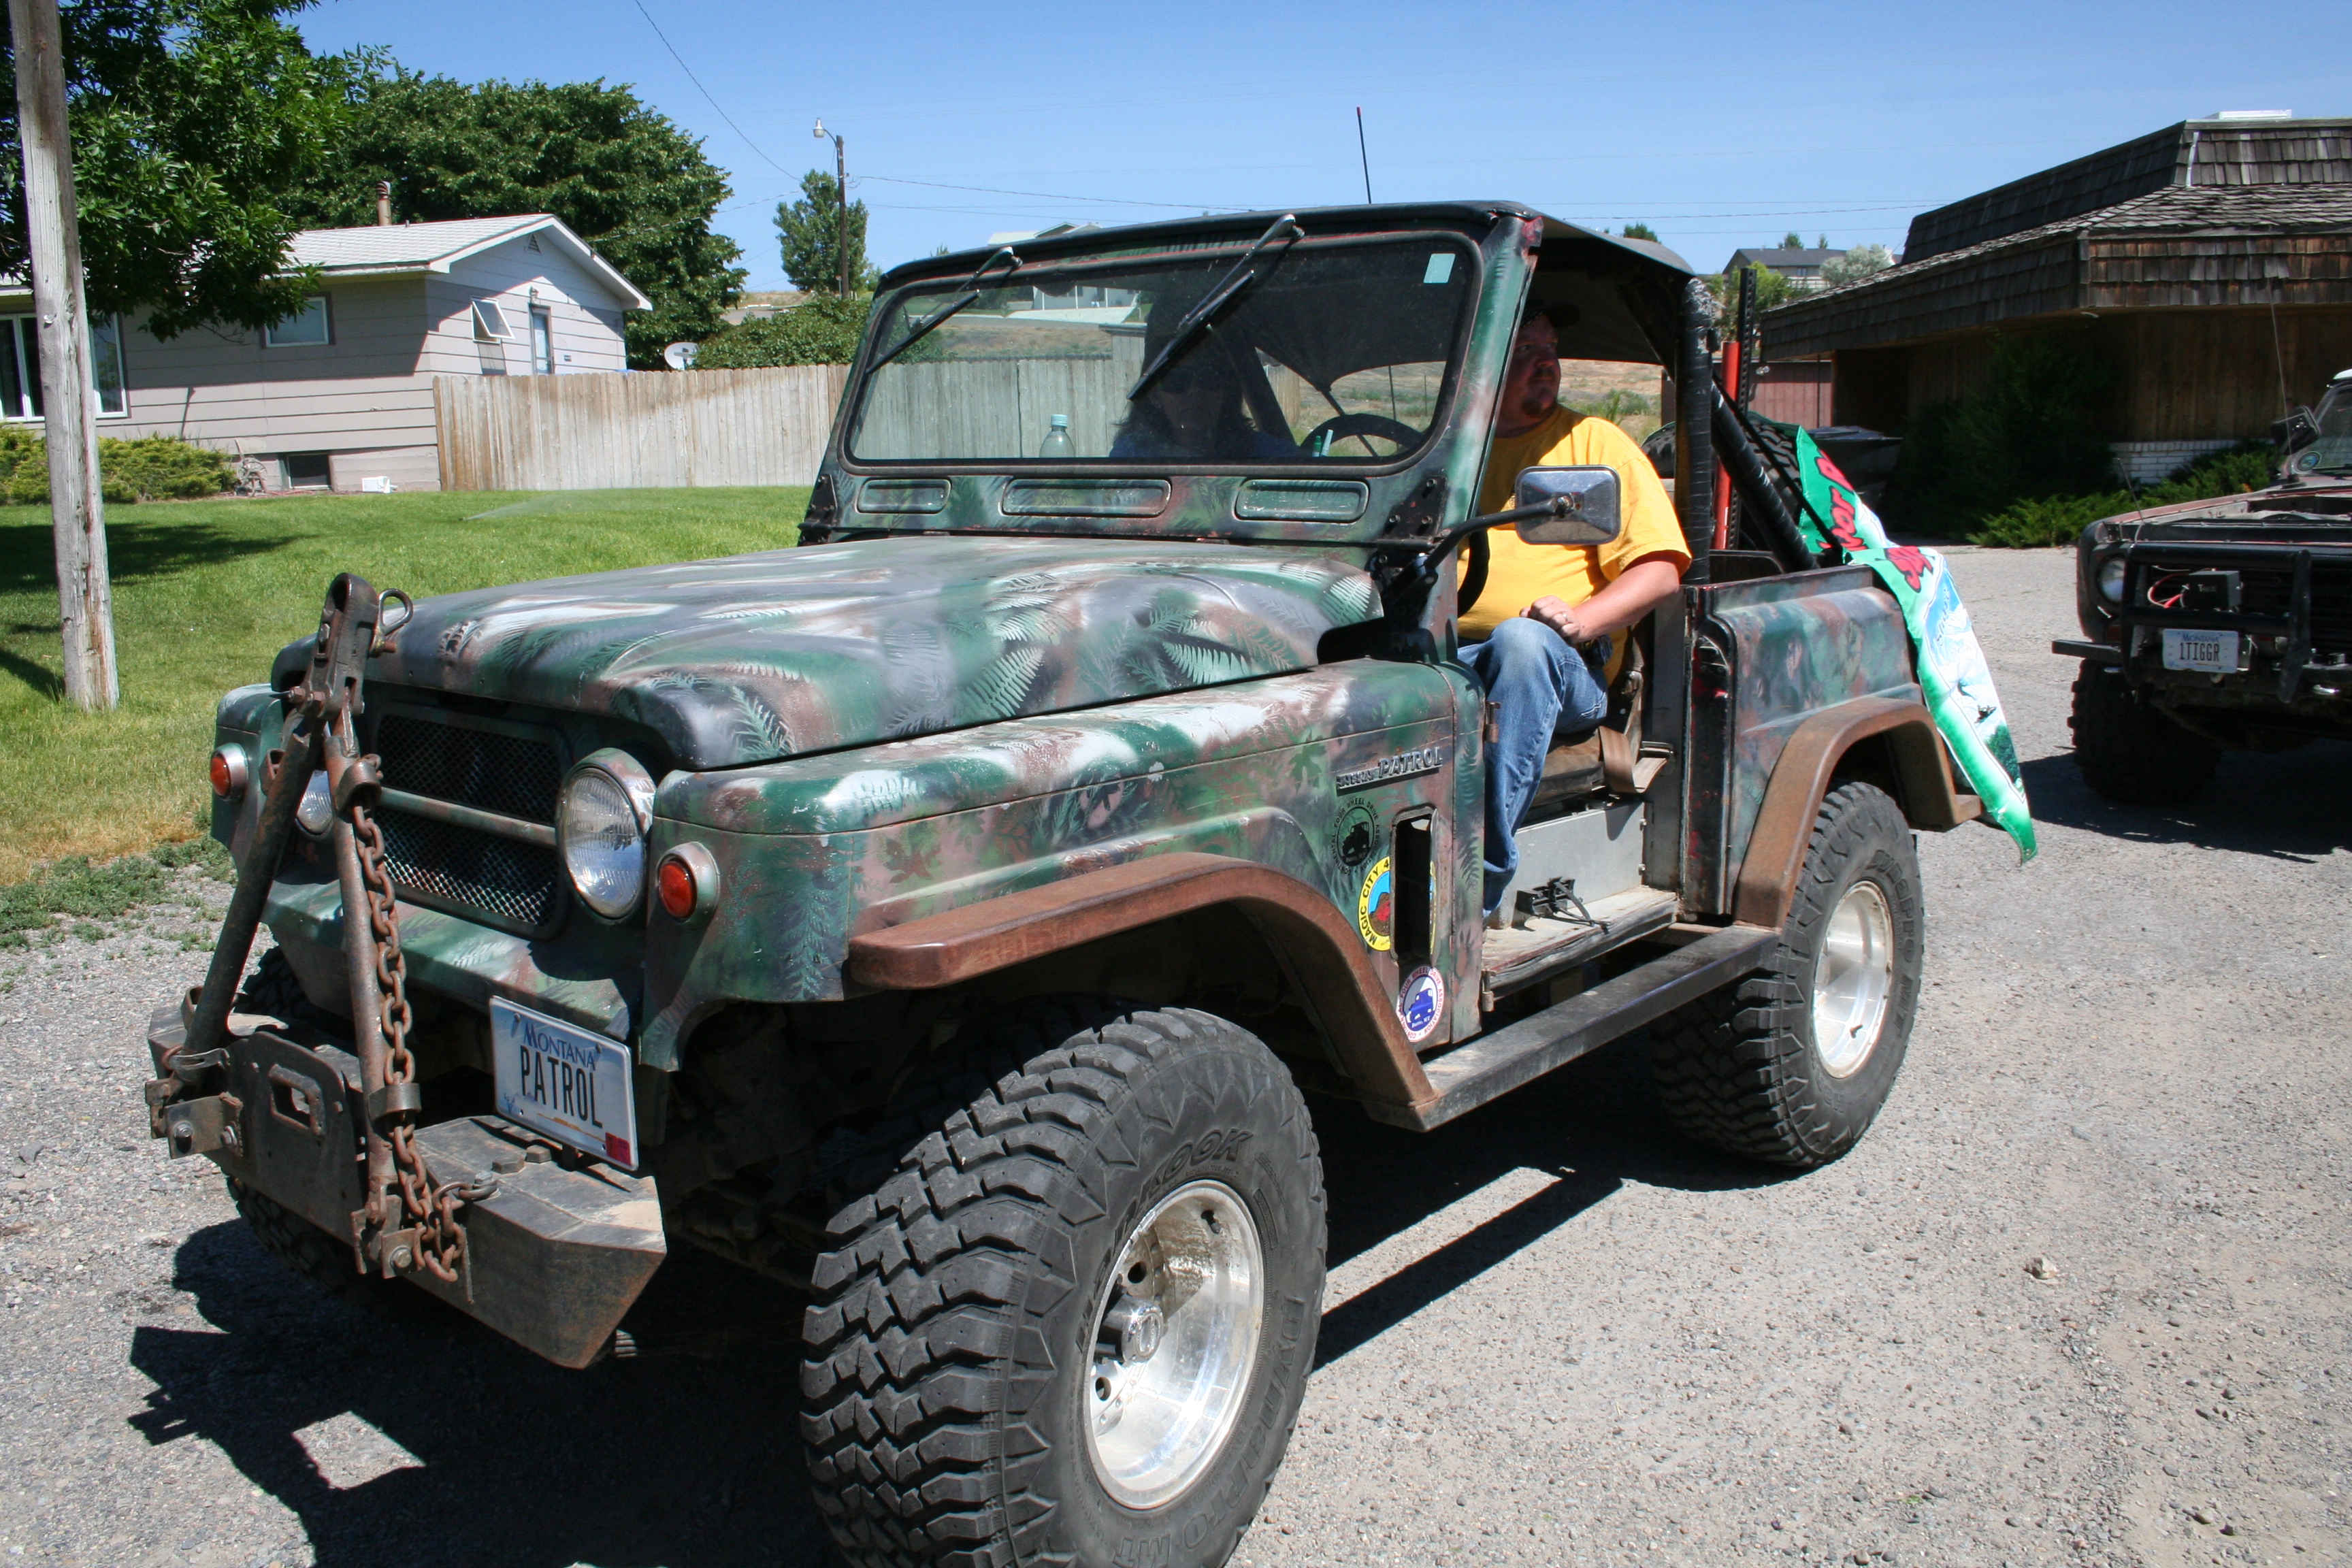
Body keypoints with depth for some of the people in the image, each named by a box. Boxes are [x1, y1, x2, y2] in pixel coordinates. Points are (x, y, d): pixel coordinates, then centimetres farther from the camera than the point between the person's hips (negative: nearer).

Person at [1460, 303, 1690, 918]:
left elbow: (1659, 572, 4)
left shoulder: (1594, 442, 14)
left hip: (1567, 670, -2)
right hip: (1442, 654, 2)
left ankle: (1482, 885, -39)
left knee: (1523, 639, -38)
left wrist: (1581, 619, -14)